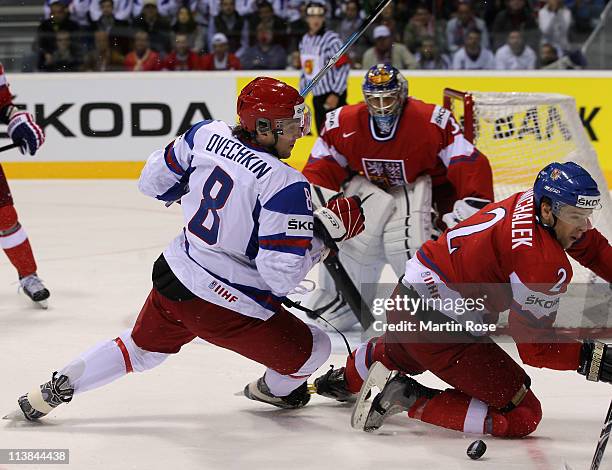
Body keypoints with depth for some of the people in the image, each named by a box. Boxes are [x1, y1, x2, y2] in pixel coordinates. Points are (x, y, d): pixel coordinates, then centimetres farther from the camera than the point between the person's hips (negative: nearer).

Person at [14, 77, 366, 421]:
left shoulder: (208, 134, -6)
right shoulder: (285, 185, -24)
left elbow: (154, 181, 8)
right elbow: (281, 274, -24)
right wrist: (327, 232, -13)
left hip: (174, 276, 7)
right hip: (228, 306, -7)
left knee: (142, 349, 32)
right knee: (312, 349, 14)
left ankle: (54, 390, 35)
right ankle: (274, 390, 42)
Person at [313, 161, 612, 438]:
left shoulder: (531, 200, 1)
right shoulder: (545, 263, -25)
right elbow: (533, 343, -21)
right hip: (439, 326, -10)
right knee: (522, 416, -10)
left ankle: (348, 378, 69)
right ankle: (411, 401, -8)